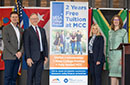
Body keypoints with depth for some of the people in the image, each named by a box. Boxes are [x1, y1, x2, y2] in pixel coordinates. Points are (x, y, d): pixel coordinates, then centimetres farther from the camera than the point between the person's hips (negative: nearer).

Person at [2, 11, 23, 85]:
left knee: (14, 77, 7)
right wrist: (15, 53, -14)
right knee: (8, 77, -5)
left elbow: (23, 43, 12)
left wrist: (20, 52, -6)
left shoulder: (20, 30, 17)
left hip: (18, 57, 5)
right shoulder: (6, 28, -1)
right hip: (9, 56, -5)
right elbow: (6, 43, -10)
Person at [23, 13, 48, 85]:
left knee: (38, 77, 8)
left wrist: (46, 56, 6)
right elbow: (26, 46, -9)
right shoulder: (27, 31, -3)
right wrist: (28, 58, -16)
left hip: (41, 57, 5)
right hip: (32, 57, -5)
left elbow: (45, 43, 14)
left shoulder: (42, 30, 15)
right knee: (30, 76, 1)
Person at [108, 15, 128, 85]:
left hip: (119, 54, -5)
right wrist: (108, 56, 13)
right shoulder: (110, 32, 15)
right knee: (116, 76, 5)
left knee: (113, 75, -14)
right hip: (111, 54, 5)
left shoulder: (123, 31, -1)